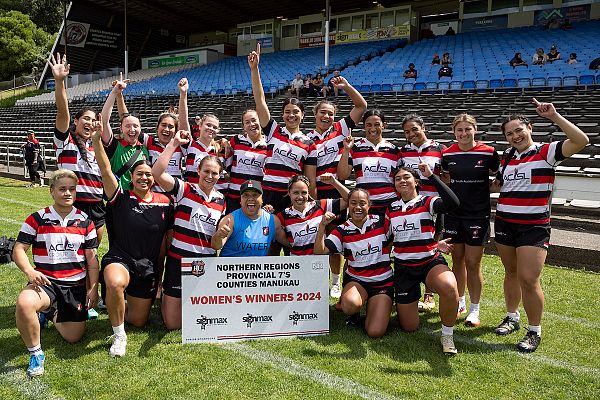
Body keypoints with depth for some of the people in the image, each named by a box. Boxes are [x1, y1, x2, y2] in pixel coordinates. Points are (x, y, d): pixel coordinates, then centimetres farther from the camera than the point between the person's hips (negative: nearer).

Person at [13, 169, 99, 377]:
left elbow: (91, 258, 5)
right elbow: (19, 249, -3)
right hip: (45, 282, -2)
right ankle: (35, 353, -11)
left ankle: (51, 314, 38)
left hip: (76, 285, 2)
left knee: (73, 337, 4)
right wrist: (29, 271, -23)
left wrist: (93, 288, 0)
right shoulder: (37, 219, -1)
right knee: (24, 303, -37)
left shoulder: (85, 221, 4)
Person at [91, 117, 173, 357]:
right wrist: (96, 140, -32)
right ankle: (118, 335, -15)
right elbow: (106, 171, -19)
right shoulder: (121, 197, -4)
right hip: (119, 259, -3)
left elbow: (167, 237, 10)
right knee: (115, 283, -40)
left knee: (138, 321, 9)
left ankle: (130, 302, 47)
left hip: (149, 266, 3)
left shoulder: (164, 202, 1)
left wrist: (161, 269, 11)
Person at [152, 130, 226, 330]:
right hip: (179, 261, -3)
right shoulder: (185, 190, -7)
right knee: (173, 323, 6)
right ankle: (165, 297, 37)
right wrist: (174, 143, -23)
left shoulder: (221, 201, 7)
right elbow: (157, 172, -24)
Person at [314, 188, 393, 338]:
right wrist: (322, 226, -24)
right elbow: (319, 252, -14)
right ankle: (354, 312, 4)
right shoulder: (342, 230, -3)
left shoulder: (380, 222, -3)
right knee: (350, 304, -35)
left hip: (383, 281, 0)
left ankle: (372, 306, 19)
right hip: (355, 279, 0)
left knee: (375, 332, -15)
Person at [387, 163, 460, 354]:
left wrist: (431, 176, -22)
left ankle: (447, 335, -12)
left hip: (430, 262, -3)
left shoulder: (427, 202, -5)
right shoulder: (391, 209, 6)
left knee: (450, 288, -39)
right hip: (403, 268, 3)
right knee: (409, 327, 5)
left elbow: (453, 203, -26)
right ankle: (407, 303, 41)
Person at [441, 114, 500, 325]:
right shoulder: (447, 154, 2)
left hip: (478, 215, -3)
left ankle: (474, 310, 17)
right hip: (453, 214, 3)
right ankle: (460, 303, 30)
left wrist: (488, 186, -10)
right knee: (457, 260, 14)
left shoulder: (488, 153, -7)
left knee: (473, 264, 1)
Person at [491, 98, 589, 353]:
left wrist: (554, 117, -24)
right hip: (505, 223, 6)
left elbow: (581, 141, -21)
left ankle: (534, 331, 9)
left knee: (528, 279, -9)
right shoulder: (507, 157, 12)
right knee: (511, 272, 15)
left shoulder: (546, 152, -6)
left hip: (534, 226, -6)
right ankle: (512, 318, 32)